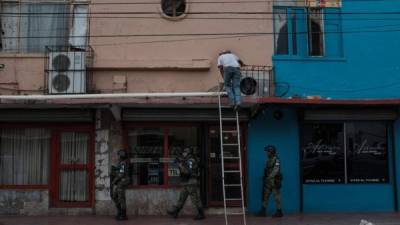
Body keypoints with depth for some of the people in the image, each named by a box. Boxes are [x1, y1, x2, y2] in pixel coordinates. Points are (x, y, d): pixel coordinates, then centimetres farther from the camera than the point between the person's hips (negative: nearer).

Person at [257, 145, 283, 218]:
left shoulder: (276, 160, -14)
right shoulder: (269, 160, 14)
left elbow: (275, 171, -23)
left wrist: (268, 178, -25)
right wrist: (265, 178, 13)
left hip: (274, 181, -9)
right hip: (268, 181, 9)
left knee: (276, 197, -2)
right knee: (265, 196, 10)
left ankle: (279, 212, 6)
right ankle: (263, 211, 14)